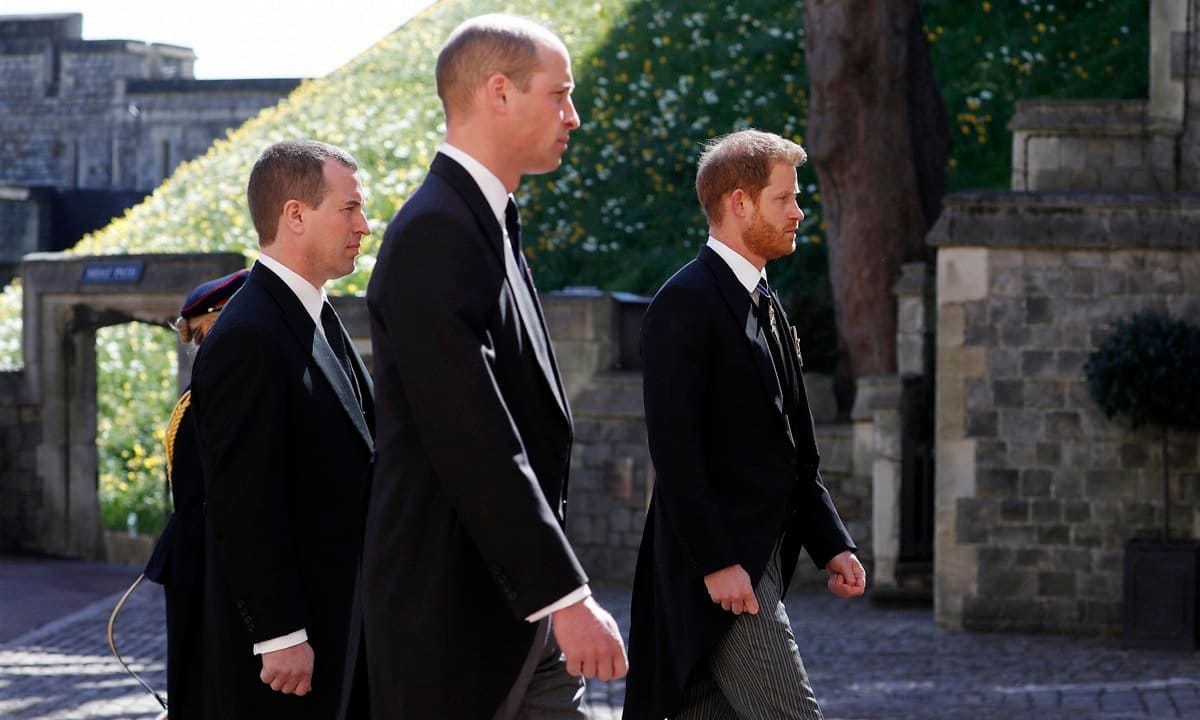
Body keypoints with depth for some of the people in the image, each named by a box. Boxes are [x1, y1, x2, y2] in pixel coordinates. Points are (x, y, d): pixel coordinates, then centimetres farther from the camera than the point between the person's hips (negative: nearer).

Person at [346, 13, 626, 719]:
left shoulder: (490, 225, 15)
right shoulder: (435, 233, -16)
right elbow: (474, 445, -22)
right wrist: (567, 595, -22)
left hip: (523, 616, 9)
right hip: (453, 619, -9)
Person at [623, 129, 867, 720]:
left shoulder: (766, 308, 18)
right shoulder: (685, 302, -11)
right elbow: (675, 447, -18)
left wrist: (831, 543, 11)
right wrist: (716, 561, -21)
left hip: (762, 556, 9)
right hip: (718, 560, -9)